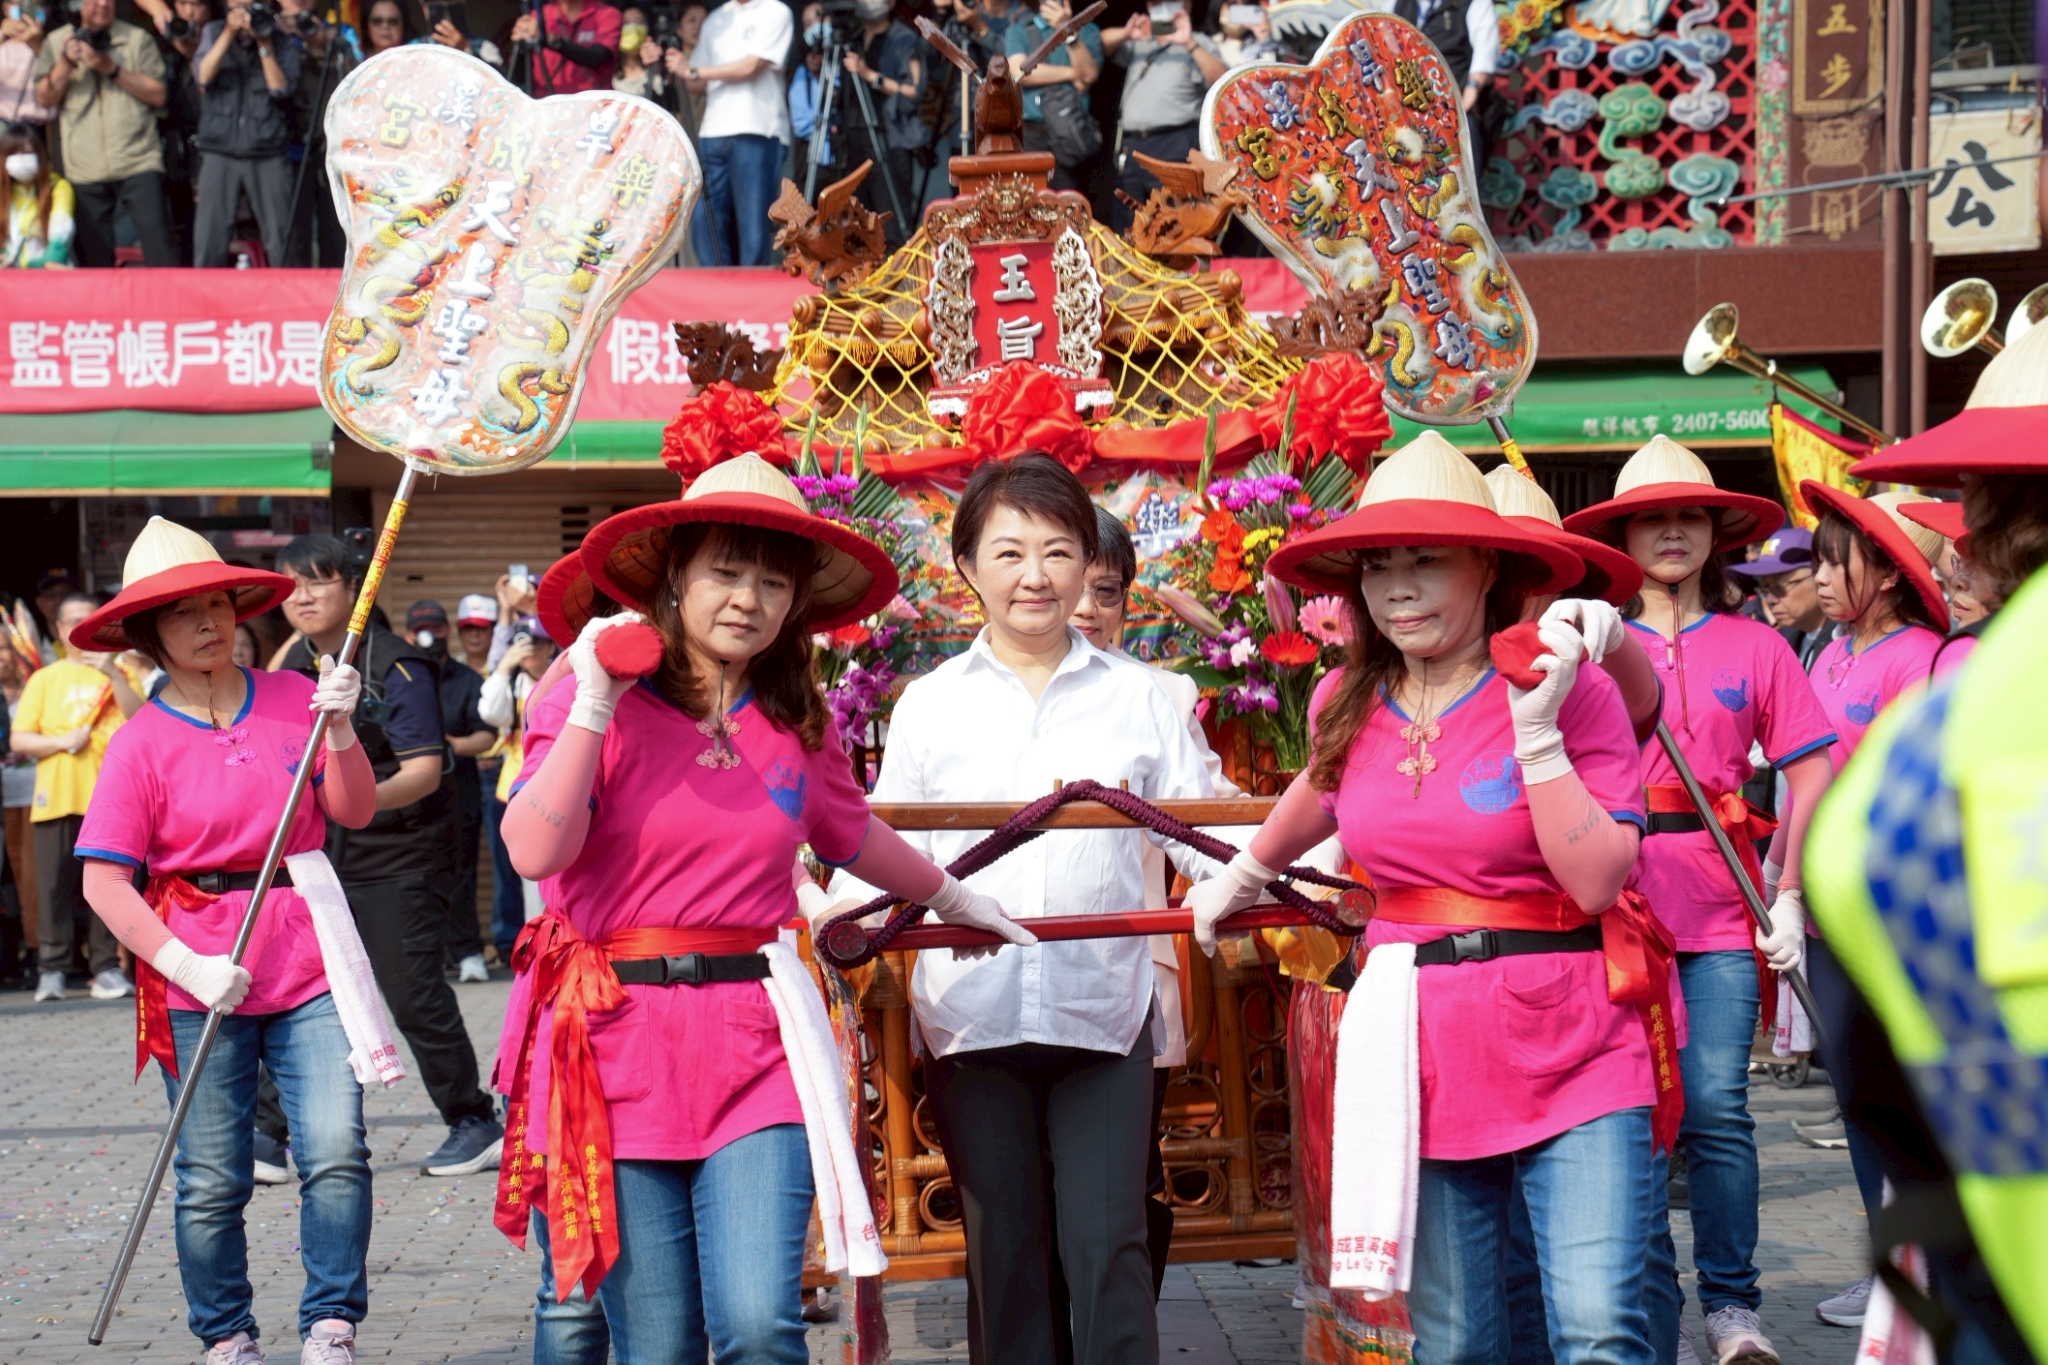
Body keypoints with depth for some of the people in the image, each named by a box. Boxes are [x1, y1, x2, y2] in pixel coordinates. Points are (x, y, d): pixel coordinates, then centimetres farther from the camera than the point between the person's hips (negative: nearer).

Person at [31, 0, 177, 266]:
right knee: (93, 253, 3)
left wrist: (112, 69, -10)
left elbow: (158, 95, -1)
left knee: (155, 235, -13)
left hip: (138, 162, -2)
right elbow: (45, 98, 5)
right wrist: (66, 64, -10)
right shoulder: (55, 42, 12)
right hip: (85, 170, 2)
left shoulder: (138, 39, 6)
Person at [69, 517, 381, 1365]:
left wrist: (340, 730, -13)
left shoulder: (292, 697, 5)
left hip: (307, 956, 1)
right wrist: (185, 965, -16)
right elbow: (103, 881, -6)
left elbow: (355, 812, 5)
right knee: (212, 1181, 4)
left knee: (336, 1152, -10)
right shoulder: (142, 742, -2)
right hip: (202, 977, -1)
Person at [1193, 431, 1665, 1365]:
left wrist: (1537, 727, -19)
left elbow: (1596, 884, -15)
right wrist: (1243, 875, 41)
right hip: (1423, 1057, 4)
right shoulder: (1347, 707, 7)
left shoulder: (1572, 692, -7)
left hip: (1569, 1050, -4)